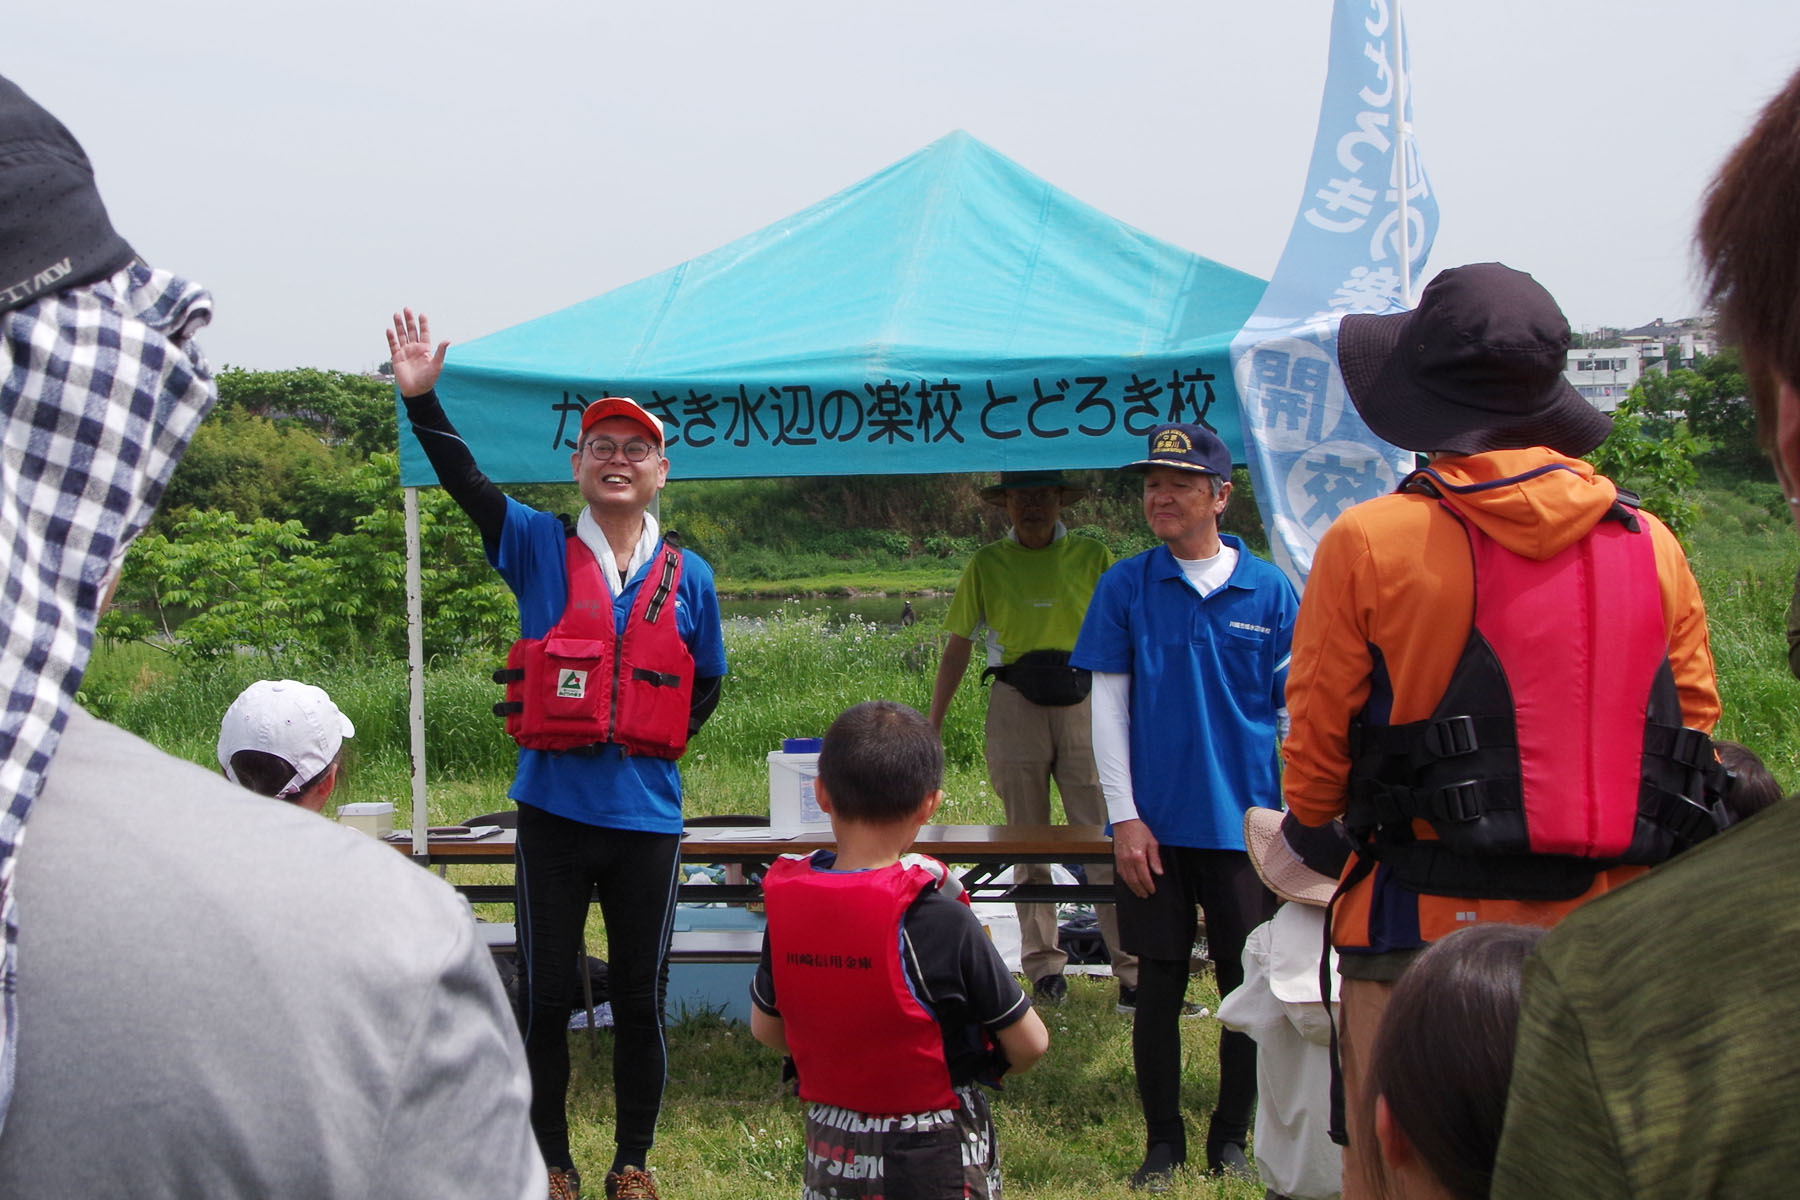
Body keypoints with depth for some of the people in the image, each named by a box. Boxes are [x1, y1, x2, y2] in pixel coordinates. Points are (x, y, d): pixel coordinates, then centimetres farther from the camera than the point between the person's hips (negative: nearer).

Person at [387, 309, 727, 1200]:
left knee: (640, 1000, 10)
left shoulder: (689, 577, 3)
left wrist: (656, 740, 1)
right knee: (545, 998, 7)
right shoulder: (539, 549, 0)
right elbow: (466, 483, -12)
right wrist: (422, 398, -24)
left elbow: (707, 685, 14)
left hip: (647, 816, 1)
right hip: (553, 810, -1)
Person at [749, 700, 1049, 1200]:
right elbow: (1030, 1044, -11)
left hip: (831, 1157, 4)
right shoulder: (939, 920, -20)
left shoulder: (787, 903, -7)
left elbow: (765, 1028, 7)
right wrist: (982, 1065, 9)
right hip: (935, 1159, -4)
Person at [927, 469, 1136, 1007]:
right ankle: (1043, 966, 15)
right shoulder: (987, 564, 9)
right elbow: (958, 645, 11)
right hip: (1015, 707, 1)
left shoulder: (1092, 558, 7)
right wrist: (931, 726, 8)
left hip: (1084, 706, -1)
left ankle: (1133, 970, -5)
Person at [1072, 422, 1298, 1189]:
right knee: (1159, 987, 7)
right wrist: (1124, 818, -5)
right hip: (1156, 827, 0)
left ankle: (1231, 1138, 23)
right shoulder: (1125, 587, 0)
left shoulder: (1269, 591, 0)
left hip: (1246, 823, 0)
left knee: (1250, 986, 7)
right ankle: (1163, 1142, 20)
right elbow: (1107, 708, 1)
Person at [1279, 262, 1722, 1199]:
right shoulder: (1652, 546, 3)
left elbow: (1315, 744, -1)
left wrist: (1310, 838, 20)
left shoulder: (1368, 543, -7)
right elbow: (1694, 729, 9)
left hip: (1427, 924, -3)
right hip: (1616, 944, 4)